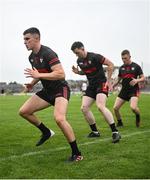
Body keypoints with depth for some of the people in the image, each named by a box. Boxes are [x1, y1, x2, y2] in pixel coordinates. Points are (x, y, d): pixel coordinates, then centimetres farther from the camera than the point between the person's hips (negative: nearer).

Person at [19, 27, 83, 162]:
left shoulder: (48, 53, -20)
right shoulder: (32, 57, 8)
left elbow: (61, 74, -29)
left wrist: (38, 75, -28)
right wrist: (32, 84, 7)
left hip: (60, 89, -9)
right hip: (47, 91, 9)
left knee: (59, 119, -31)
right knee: (23, 111, 4)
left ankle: (77, 153, -16)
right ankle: (46, 132, 23)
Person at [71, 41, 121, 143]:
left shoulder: (94, 57, -16)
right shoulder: (79, 61, 6)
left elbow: (110, 64, -12)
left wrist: (108, 80, -12)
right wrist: (78, 72, 2)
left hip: (101, 83, -8)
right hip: (91, 85, 8)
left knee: (101, 106, -27)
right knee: (84, 108, -2)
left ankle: (115, 132, -23)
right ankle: (95, 132, 13)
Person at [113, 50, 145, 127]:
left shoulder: (136, 66, -2)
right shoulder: (121, 68, 9)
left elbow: (143, 78, 0)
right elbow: (118, 80, 19)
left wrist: (137, 80, -21)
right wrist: (112, 86, 2)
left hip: (133, 90, -4)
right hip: (124, 90, 5)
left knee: (133, 107, -27)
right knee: (115, 108, -7)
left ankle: (138, 116, 8)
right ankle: (119, 122, 19)